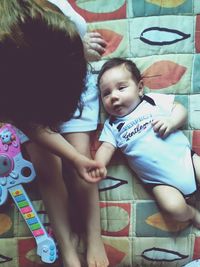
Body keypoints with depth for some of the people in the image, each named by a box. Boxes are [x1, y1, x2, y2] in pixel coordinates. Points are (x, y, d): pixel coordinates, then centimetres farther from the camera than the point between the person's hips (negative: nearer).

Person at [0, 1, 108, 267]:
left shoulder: (68, 22, -37)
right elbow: (33, 126, -23)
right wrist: (74, 158, -26)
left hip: (69, 86, 2)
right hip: (24, 100, -1)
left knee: (80, 153, -9)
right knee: (47, 169, -10)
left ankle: (94, 239, 2)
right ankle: (67, 246, 4)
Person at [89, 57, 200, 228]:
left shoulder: (153, 101, 5)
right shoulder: (112, 125, 7)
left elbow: (180, 109, 6)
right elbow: (106, 148, 0)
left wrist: (171, 121, -15)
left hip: (185, 157, 1)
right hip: (161, 181, -1)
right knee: (174, 208, -21)